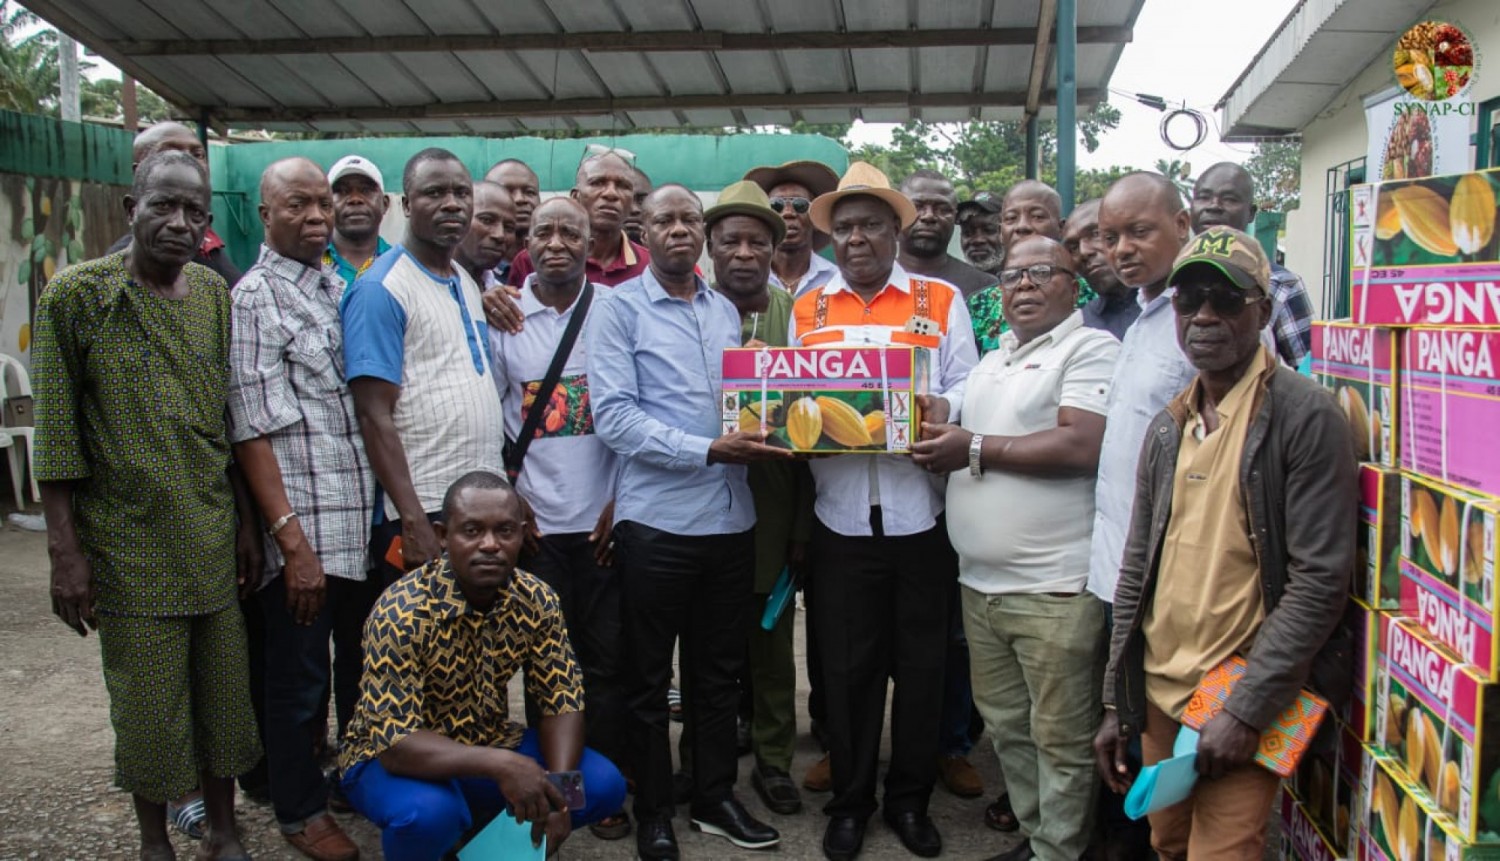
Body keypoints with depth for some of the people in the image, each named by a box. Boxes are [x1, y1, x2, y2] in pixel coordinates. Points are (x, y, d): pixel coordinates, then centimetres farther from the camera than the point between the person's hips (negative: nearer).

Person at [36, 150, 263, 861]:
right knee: (148, 707, 6)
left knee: (222, 692, 11)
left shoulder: (215, 295, 6)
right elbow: (57, 435, -6)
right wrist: (66, 551, -9)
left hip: (213, 538, 3)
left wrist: (247, 524, 10)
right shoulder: (75, 295, -6)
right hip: (129, 545, -3)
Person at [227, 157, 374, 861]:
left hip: (367, 524, 6)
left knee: (364, 669, 18)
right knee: (300, 680, 9)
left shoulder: (340, 288, 12)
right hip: (304, 531, -6)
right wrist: (293, 541, -17)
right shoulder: (256, 297, -8)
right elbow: (252, 432, -13)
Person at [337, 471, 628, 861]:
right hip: (394, 757, -5)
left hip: (486, 743, 5)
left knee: (603, 784, -13)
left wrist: (557, 788, -24)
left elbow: (562, 698, -7)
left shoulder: (536, 600, -13)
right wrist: (500, 765, -43)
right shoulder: (400, 613, -28)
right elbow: (396, 742, -31)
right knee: (428, 812, -37)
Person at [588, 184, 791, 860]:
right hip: (658, 519, -5)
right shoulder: (619, 308, -4)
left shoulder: (726, 311, 13)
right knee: (649, 678, 9)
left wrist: (764, 432, -3)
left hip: (730, 518, 5)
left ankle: (715, 798, 32)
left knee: (720, 671, 16)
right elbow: (613, 416, -14)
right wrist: (708, 450, -20)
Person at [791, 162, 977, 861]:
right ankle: (849, 801, 27)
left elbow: (966, 393, 0)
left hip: (920, 515, -1)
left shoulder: (941, 301, 5)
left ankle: (910, 798, 28)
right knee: (847, 666, 9)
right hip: (841, 518, 1)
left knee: (921, 663, 9)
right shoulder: (808, 311, 10)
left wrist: (941, 410, -20)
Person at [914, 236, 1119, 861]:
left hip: (1053, 587, -8)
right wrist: (938, 441, 5)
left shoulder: (1090, 349, -6)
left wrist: (975, 449, -14)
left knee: (1059, 738, 3)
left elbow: (1080, 447, -19)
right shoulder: (991, 361, 19)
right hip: (980, 580, 8)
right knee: (1005, 725, 16)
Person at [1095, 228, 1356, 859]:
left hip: (1246, 704, -6)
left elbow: (1320, 580, -16)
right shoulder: (1168, 427, 8)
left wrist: (1247, 710, -17)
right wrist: (1116, 701, 11)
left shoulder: (1306, 417, -12)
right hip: (1157, 693, 6)